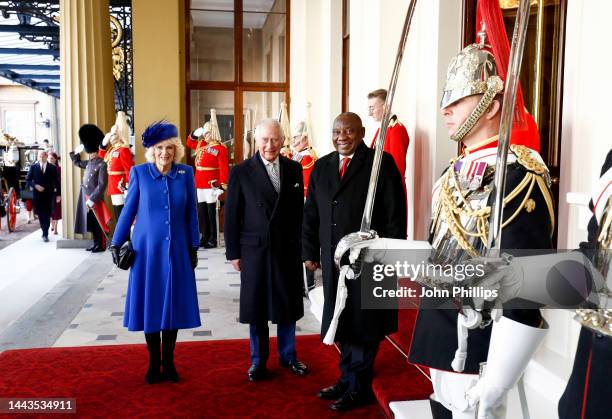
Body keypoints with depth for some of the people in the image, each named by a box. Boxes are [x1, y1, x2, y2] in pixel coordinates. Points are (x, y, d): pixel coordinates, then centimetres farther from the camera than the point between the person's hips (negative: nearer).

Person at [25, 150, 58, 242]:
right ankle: (45, 232, 23)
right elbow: (28, 180, 6)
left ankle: (45, 234, 0)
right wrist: (35, 185, -12)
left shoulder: (52, 168, 1)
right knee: (40, 214, 9)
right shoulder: (33, 167, 4)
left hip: (49, 194, -2)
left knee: (47, 215, -3)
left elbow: (56, 182, 2)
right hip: (38, 194, 2)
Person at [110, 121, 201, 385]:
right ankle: (154, 363, 22)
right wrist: (116, 243, 2)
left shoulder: (186, 173, -1)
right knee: (149, 305, 6)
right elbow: (128, 210, 2)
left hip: (177, 250, 1)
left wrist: (194, 246, 5)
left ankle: (169, 362, 24)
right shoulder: (139, 172, -4)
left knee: (174, 304, 8)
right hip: (147, 249, -1)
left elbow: (191, 212, 4)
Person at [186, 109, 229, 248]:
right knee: (201, 212, 10)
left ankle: (213, 240, 6)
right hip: (200, 184, 7)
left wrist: (222, 185, -19)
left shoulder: (220, 148, -10)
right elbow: (189, 143, 31)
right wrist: (195, 134, 12)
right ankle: (205, 237, 20)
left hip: (211, 185, -7)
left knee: (211, 212, -3)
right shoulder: (200, 144, 12)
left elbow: (224, 169, -14)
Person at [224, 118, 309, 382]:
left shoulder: (294, 169, 3)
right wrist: (233, 252, -3)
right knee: (256, 307, 9)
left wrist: (301, 245, 5)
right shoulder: (241, 172, -4)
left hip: (288, 249, 2)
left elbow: (299, 209, 7)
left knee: (287, 304, 13)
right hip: (254, 249, -2)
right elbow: (232, 215, -2)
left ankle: (288, 356, 33)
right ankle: (258, 360, 27)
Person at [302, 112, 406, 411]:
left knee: (363, 324, 7)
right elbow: (311, 213, 12)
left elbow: (395, 214, -9)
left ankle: (359, 387, 23)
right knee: (343, 322, 16)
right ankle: (347, 378, 32)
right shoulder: (322, 166, 10)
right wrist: (310, 252, 7)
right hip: (333, 260, 5)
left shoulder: (381, 163, -6)